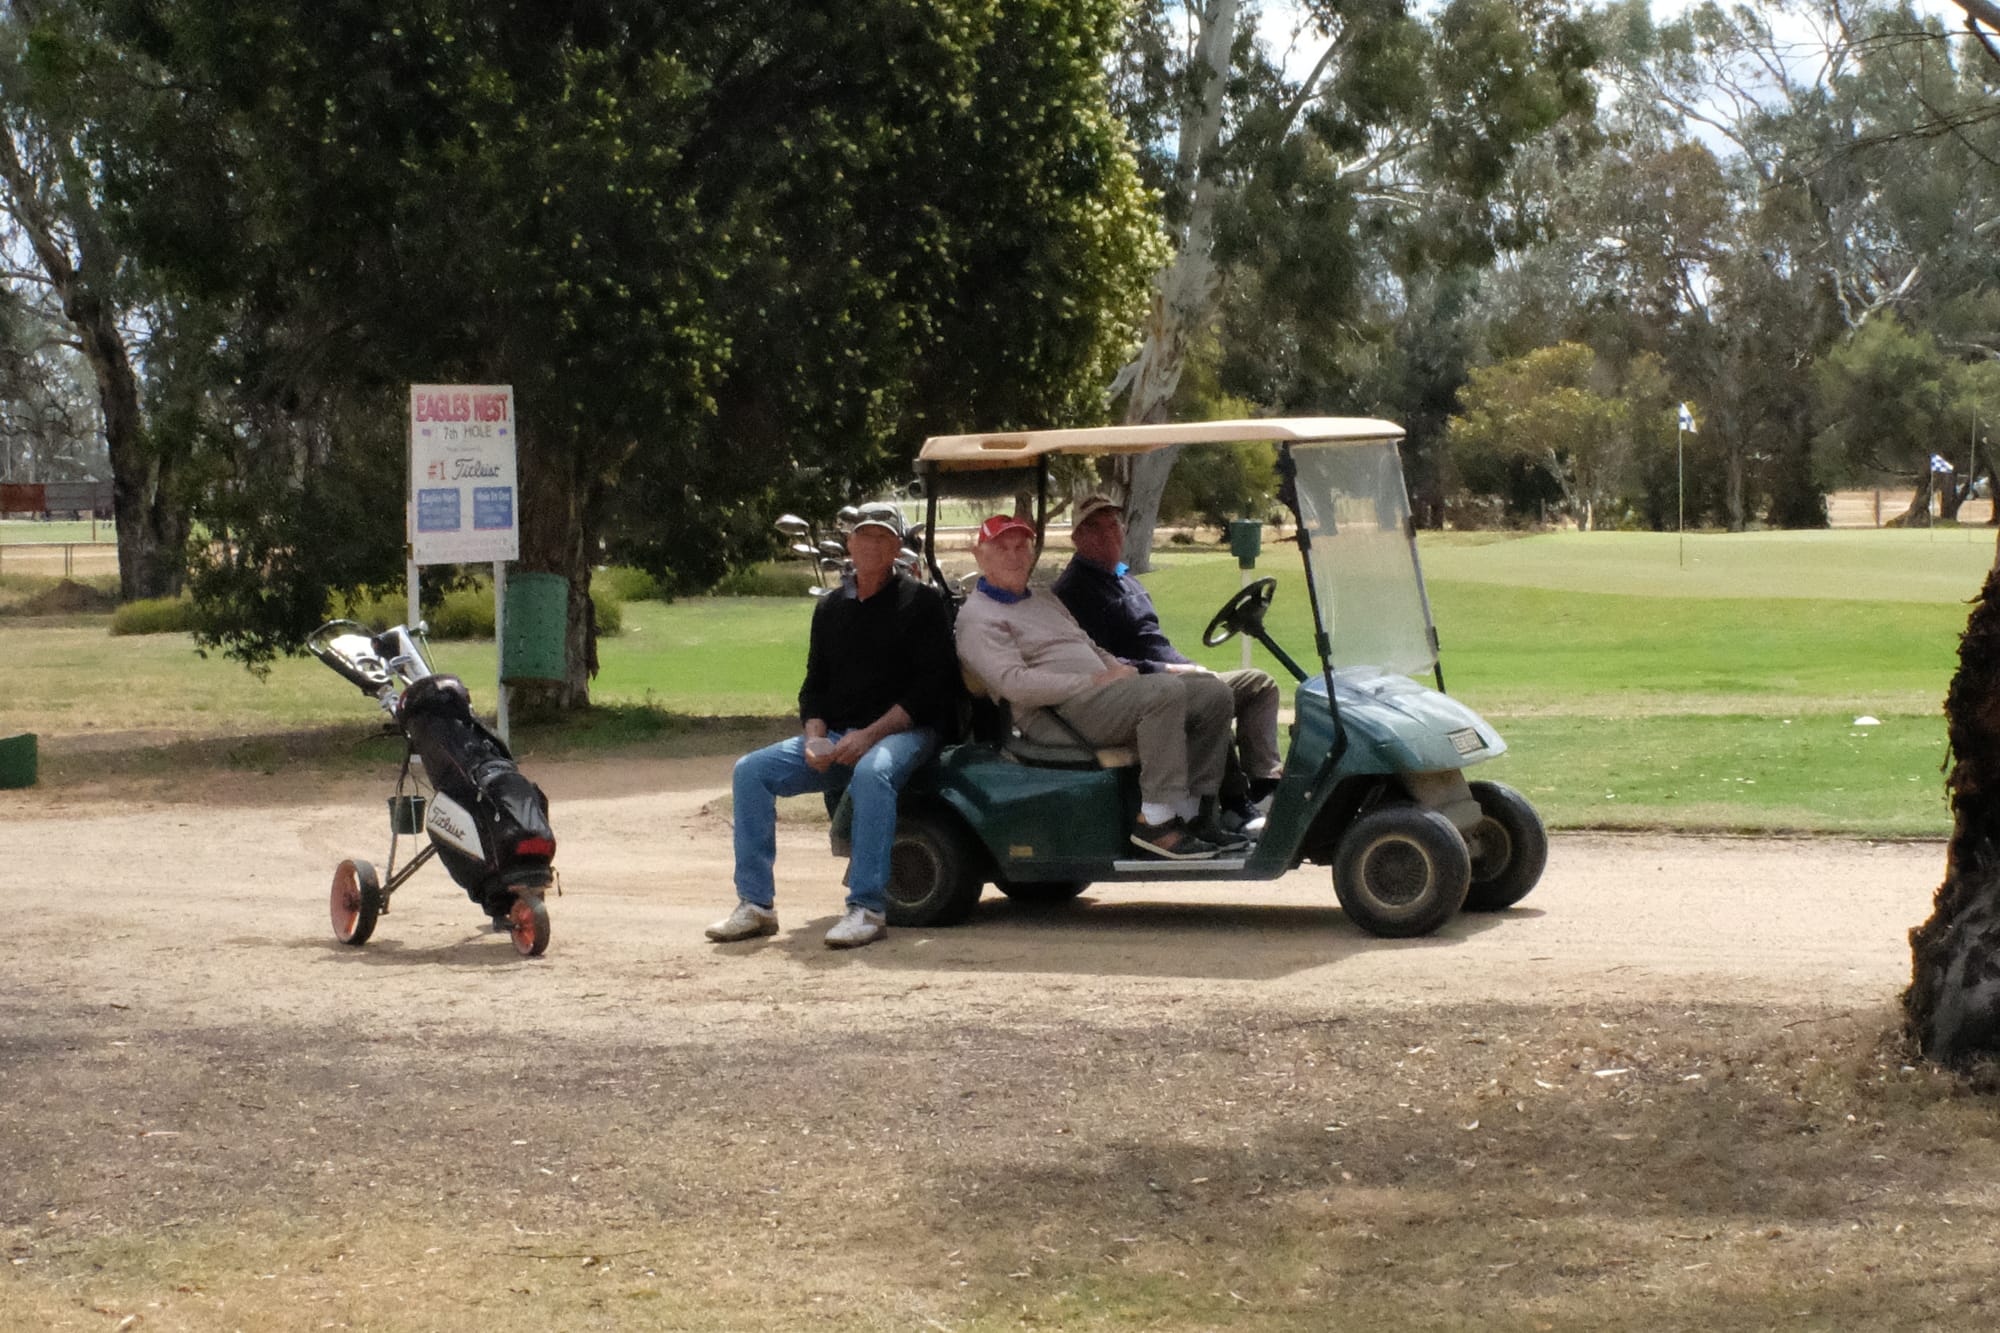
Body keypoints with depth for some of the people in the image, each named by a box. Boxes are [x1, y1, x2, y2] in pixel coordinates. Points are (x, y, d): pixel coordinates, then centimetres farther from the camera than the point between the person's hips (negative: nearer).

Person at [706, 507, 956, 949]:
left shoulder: (920, 602, -1)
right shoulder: (830, 607, 15)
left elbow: (932, 685, -9)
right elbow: (814, 685, 17)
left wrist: (870, 734, -18)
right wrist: (815, 738, -5)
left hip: (901, 731, -6)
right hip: (836, 737, 6)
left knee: (872, 772, -39)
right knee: (751, 770, -14)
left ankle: (868, 908, -38)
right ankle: (755, 904, -13)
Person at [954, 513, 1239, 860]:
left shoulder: (1045, 601, 28)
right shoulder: (978, 617, -2)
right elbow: (1014, 683, -16)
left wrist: (1118, 668, 7)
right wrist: (1095, 681, -17)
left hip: (1105, 693, 9)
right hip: (1060, 715, -9)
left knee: (1213, 694, -3)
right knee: (1166, 691, -31)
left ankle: (1193, 814, -4)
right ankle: (1155, 822, -33)